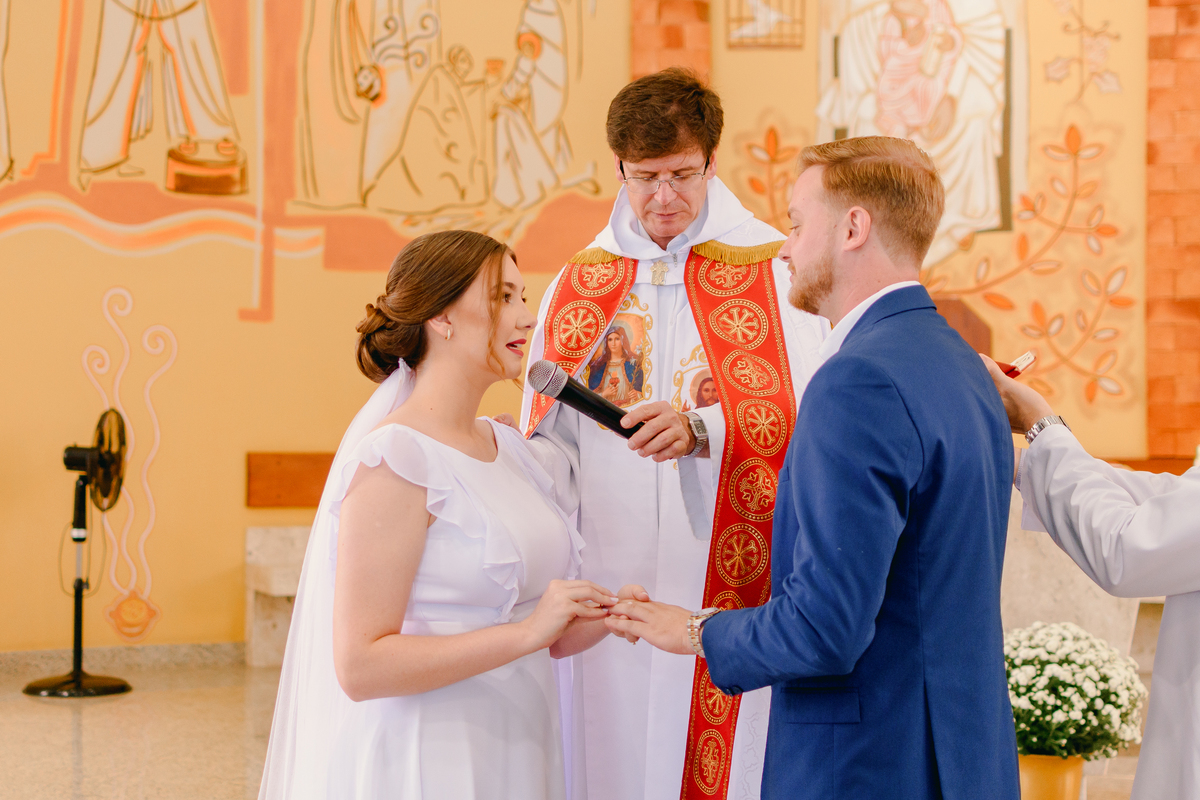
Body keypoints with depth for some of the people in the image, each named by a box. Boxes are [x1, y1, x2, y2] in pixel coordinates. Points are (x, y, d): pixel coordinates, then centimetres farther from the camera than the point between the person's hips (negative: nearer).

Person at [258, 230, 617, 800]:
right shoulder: (393, 458, -16)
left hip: (511, 752, 8)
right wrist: (526, 632, -24)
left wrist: (602, 617, -5)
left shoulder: (504, 445, 7)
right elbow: (359, 667, -22)